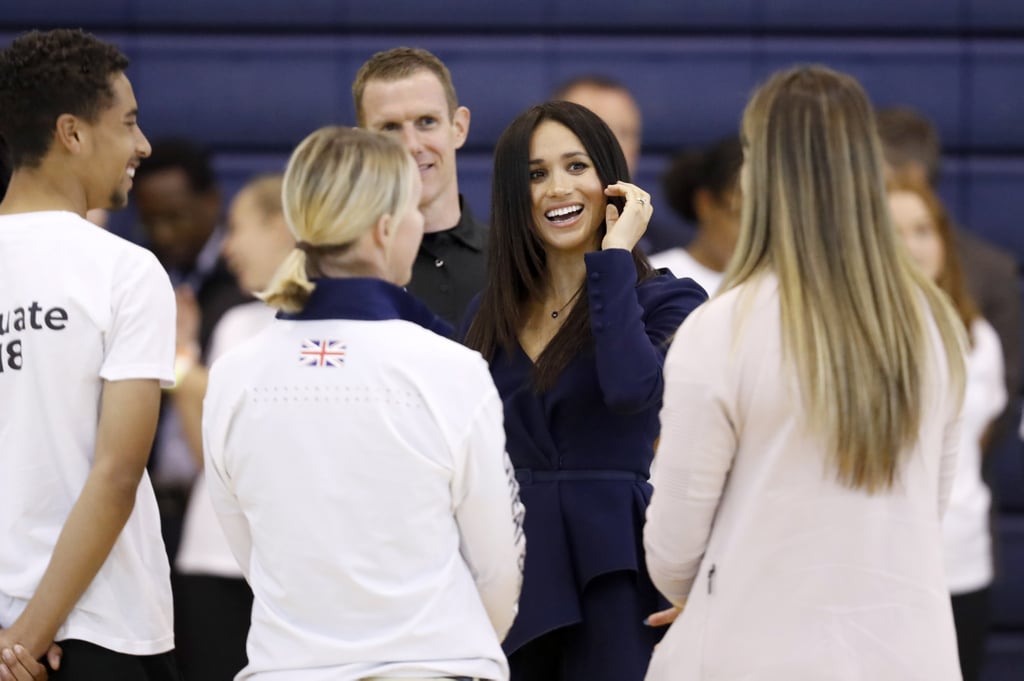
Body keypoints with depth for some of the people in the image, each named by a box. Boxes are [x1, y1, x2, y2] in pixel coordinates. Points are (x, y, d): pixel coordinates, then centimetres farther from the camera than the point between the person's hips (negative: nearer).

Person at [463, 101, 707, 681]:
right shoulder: (492, 314, 11)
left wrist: (614, 256, -15)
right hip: (511, 575, 4)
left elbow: (632, 388, -23)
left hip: (612, 575, -4)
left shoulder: (668, 300, -2)